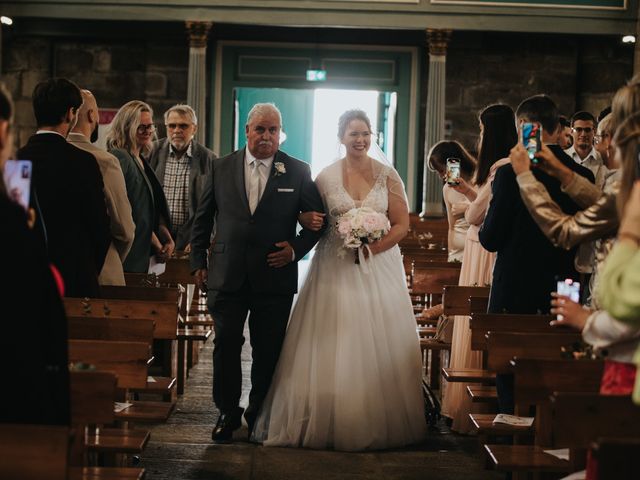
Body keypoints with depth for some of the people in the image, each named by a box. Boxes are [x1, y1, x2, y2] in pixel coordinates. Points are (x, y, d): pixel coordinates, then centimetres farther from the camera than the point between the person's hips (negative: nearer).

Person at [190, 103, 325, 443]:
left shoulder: (298, 172, 2)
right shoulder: (221, 167, 6)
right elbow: (203, 219, 11)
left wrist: (297, 248, -7)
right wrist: (198, 262, 8)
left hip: (275, 278, -1)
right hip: (227, 275, 1)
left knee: (268, 352, 7)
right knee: (226, 346, 4)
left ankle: (259, 415, 24)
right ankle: (228, 413, 18)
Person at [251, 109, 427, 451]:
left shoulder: (387, 175, 2)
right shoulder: (325, 177, 2)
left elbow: (402, 224, 0)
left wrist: (372, 247, -13)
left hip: (379, 266, 0)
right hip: (336, 270, 0)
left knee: (378, 346, 2)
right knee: (333, 349, -1)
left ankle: (381, 424, 14)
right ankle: (331, 424, 9)